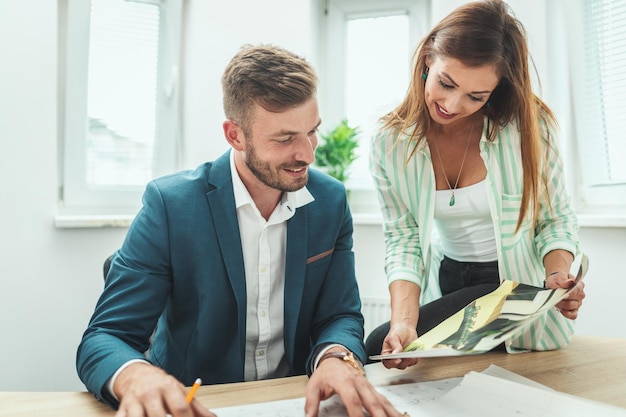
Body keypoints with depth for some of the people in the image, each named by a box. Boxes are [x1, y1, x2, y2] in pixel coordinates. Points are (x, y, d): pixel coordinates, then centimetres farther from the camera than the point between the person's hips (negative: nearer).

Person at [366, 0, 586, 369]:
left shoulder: (528, 126, -18)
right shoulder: (391, 144, -13)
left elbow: (556, 219, -6)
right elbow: (403, 238, -13)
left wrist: (559, 276, -27)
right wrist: (404, 321, -27)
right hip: (447, 283, 3)